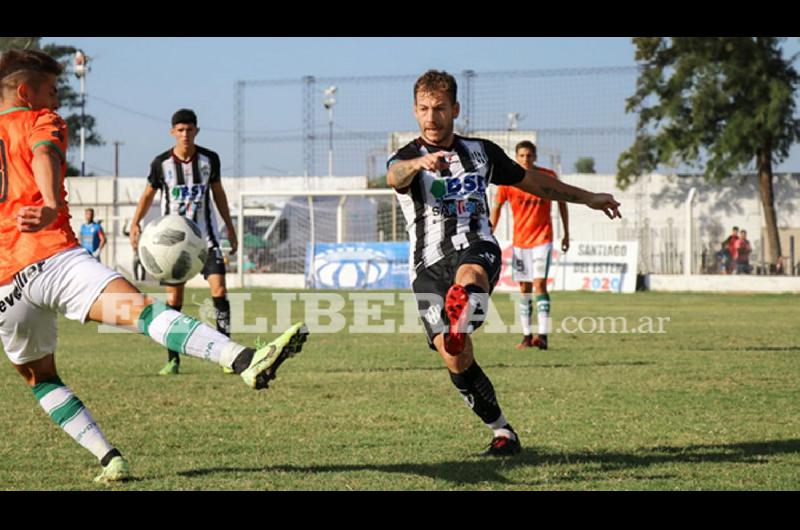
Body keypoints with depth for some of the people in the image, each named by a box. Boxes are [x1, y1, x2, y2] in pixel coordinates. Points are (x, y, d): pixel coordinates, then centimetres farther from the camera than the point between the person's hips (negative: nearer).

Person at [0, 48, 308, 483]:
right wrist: (51, 208, -31)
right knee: (141, 308, -26)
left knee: (38, 377, 24)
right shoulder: (40, 122, 10)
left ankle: (108, 459, 9)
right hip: (54, 256, -6)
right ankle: (245, 361, -46)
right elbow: (45, 158, -13)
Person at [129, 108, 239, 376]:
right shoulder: (162, 163, -5)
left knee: (219, 288, -12)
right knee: (174, 296, -1)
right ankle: (173, 359, 7)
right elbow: (148, 194, 7)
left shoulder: (210, 159, -2)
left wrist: (230, 227, 16)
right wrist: (135, 223, -7)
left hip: (205, 236, 1)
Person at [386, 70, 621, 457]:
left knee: (468, 276, -38)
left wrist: (588, 198, 37)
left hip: (477, 250, 1)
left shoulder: (481, 152, 16)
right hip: (429, 263, -1)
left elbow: (530, 181, 31)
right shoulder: (407, 159, 4)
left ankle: (459, 326, -70)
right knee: (455, 360, -13)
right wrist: (420, 162, -47)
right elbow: (395, 175, -23)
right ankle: (502, 432, 2)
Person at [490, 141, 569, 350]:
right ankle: (526, 335, 13)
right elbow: (497, 207, 7)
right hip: (520, 240, 2)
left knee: (539, 283, -15)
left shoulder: (548, 176, -5)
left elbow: (561, 202, 7)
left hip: (542, 238, -2)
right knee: (524, 288, 6)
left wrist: (566, 234, 8)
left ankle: (543, 335, -20)